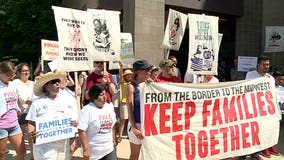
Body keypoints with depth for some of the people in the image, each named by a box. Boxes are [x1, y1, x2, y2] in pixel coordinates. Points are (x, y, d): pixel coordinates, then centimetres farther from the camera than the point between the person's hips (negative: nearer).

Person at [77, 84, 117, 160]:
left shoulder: (109, 107, 4)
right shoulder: (87, 110, -15)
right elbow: (82, 131, -18)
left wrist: (113, 142, 14)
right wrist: (86, 149, -20)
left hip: (109, 149, 5)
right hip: (93, 152, -5)